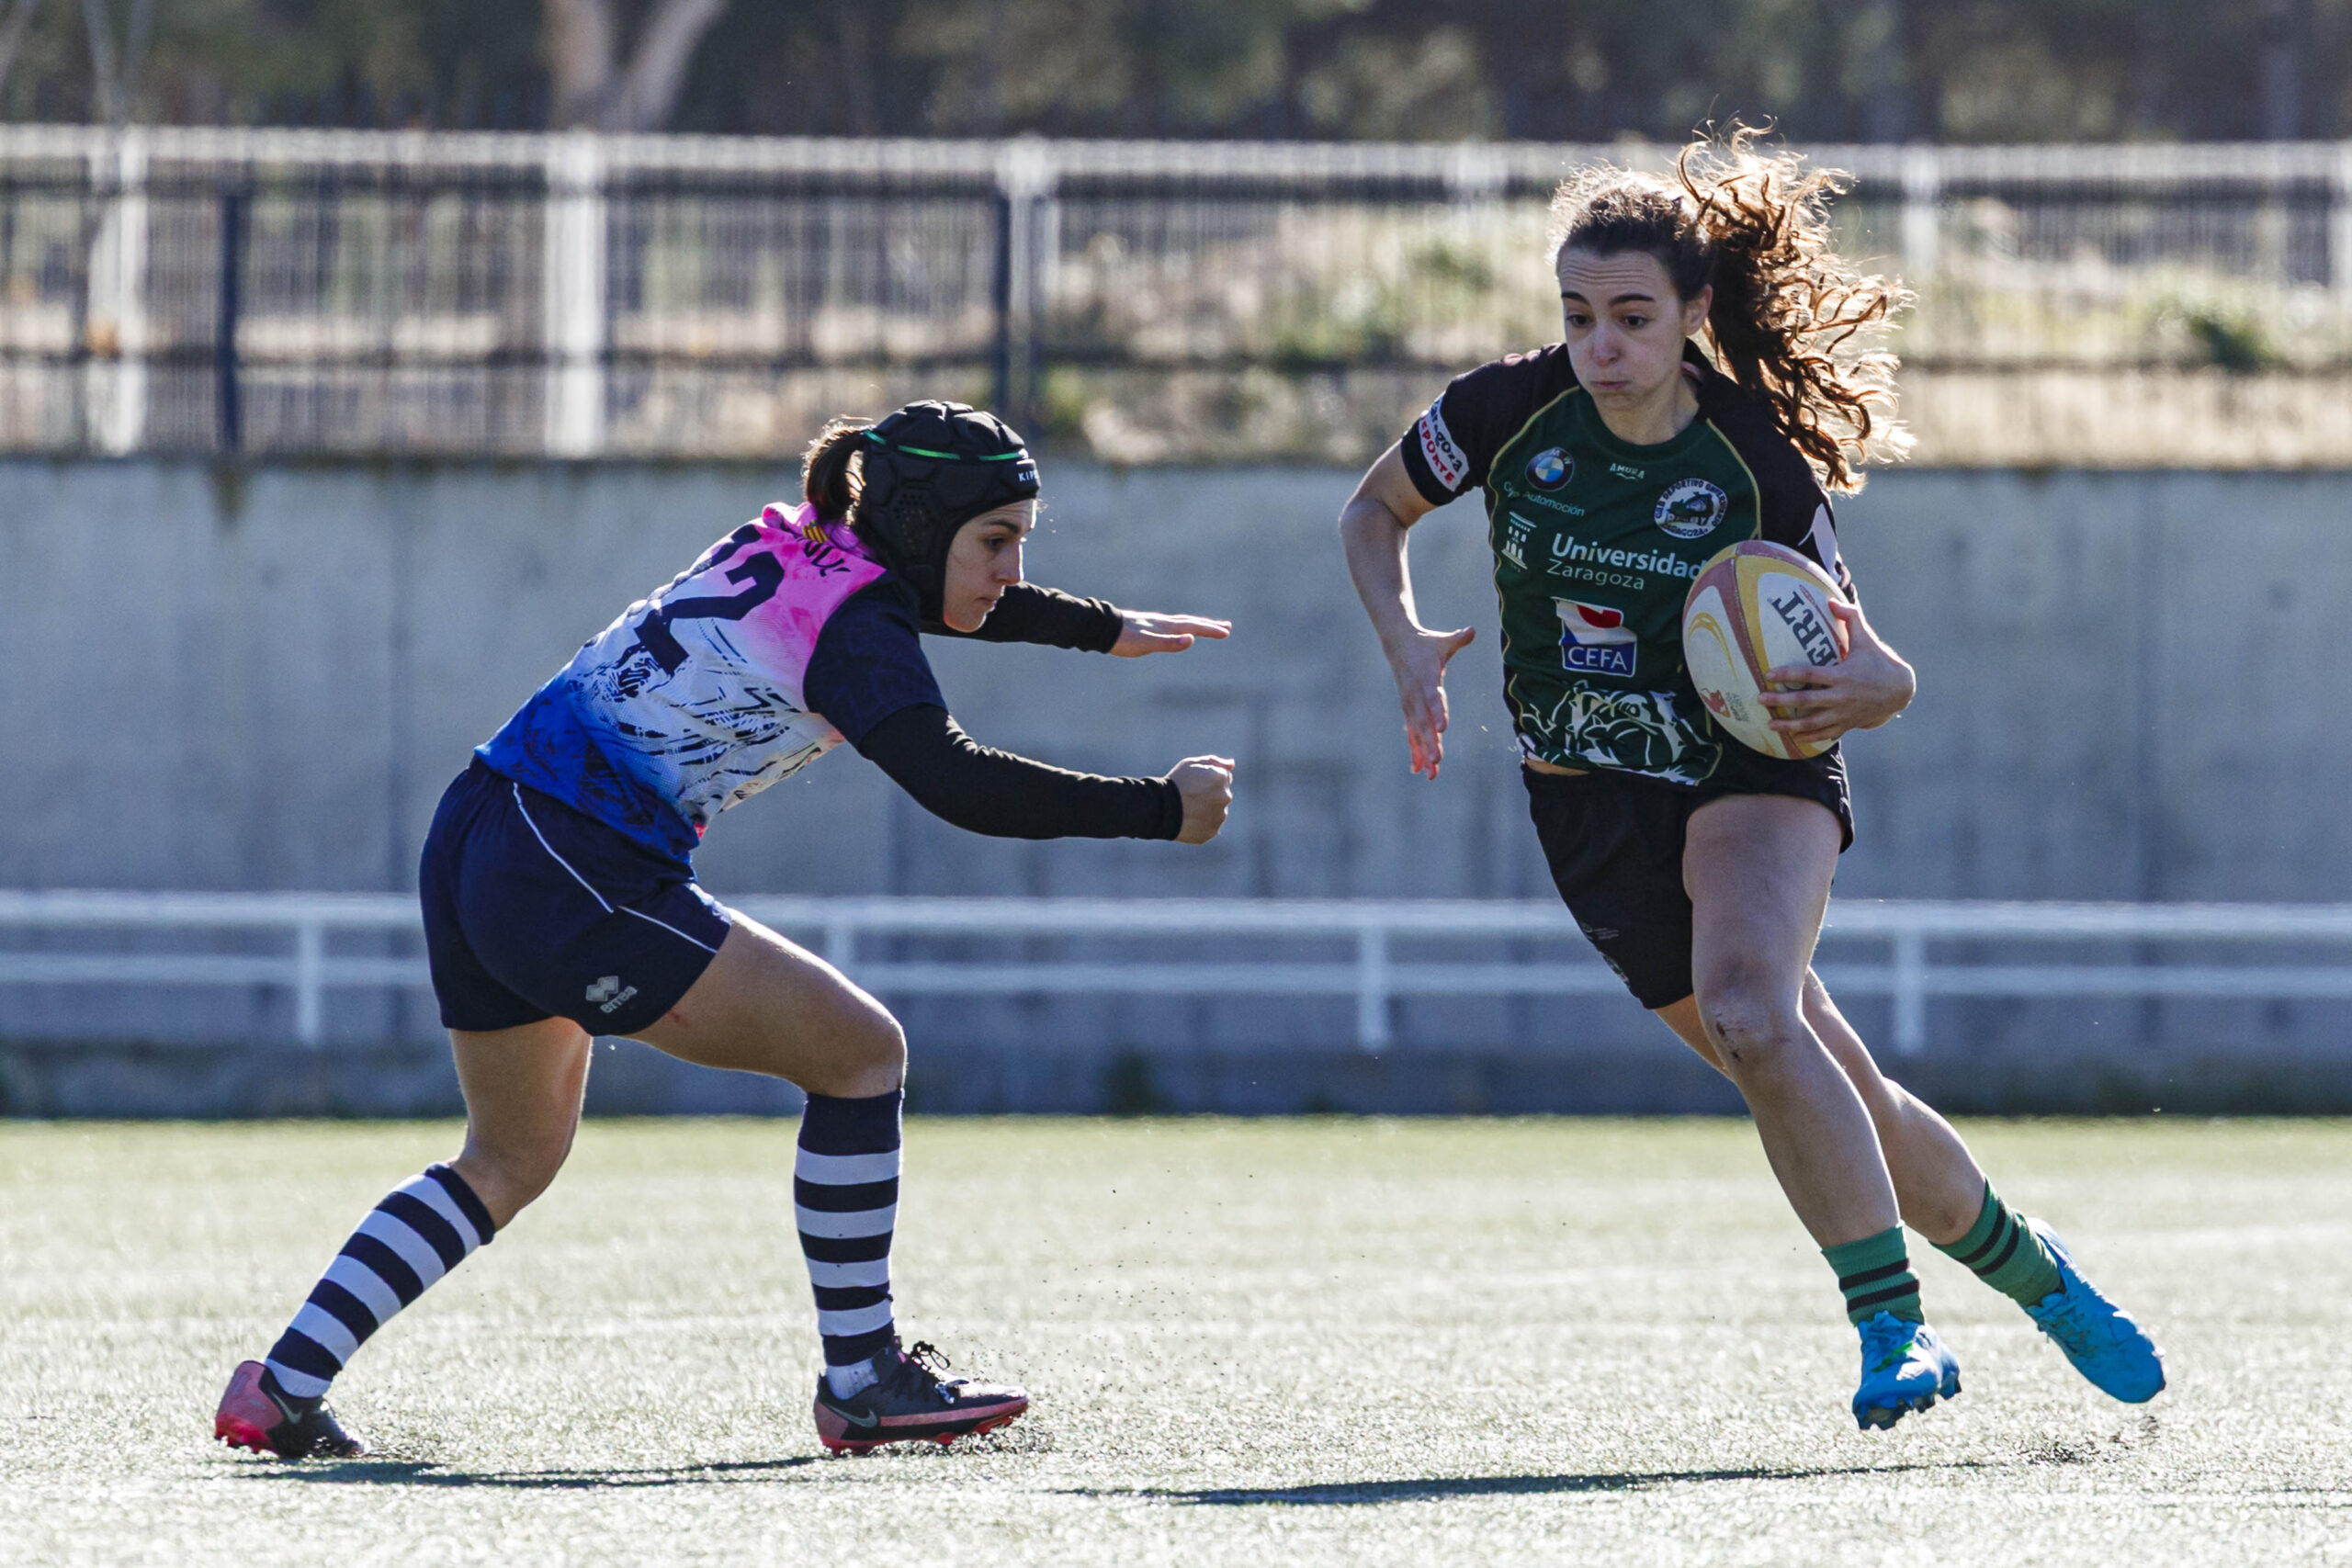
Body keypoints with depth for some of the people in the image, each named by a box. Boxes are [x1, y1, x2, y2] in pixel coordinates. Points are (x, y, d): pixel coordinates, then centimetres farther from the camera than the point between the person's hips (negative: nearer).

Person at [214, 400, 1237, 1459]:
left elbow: (939, 597, 36)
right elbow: (953, 783, -28)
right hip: (579, 884, -10)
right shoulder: (851, 624, -13)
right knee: (861, 1051, -2)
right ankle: (862, 1383, 2)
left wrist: (1105, 628, 46)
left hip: (472, 849, 10)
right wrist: (1161, 809, -22)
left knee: (512, 1157, 24)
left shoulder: (798, 548, 13)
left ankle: (282, 1388, 16)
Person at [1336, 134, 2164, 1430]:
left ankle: (1892, 1325, -26)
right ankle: (2033, 1276, 25)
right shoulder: (1510, 412, -11)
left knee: (1747, 1015, -32)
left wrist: (1868, 685, -33)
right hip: (1592, 809, 3)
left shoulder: (1758, 467, -16)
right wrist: (1405, 640, -10)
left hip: (1754, 775, -3)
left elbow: (1868, 672, -9)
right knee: (1842, 1100, 4)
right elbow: (1373, 512, 8)